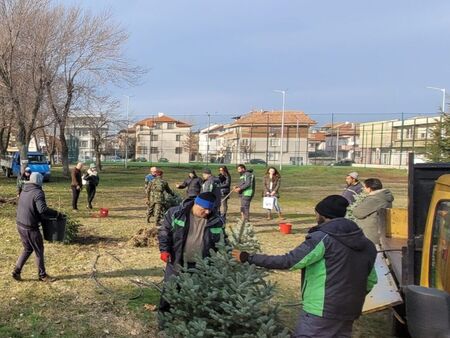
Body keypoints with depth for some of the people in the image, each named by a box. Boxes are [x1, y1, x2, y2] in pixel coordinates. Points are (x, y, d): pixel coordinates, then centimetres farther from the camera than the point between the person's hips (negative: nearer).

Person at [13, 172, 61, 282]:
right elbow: (43, 209, -30)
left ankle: (16, 271, 22)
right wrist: (56, 213, -19)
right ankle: (42, 275, 18)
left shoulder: (24, 191, 10)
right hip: (30, 228, -8)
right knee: (39, 251, 7)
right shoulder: (37, 192, -17)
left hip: (20, 224, 8)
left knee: (27, 249, 23)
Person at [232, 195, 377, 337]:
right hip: (349, 313, 7)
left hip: (321, 312, -7)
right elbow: (371, 280, 13)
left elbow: (288, 261, -19)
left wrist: (249, 258, -13)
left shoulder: (323, 238, -15)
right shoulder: (366, 244, 7)